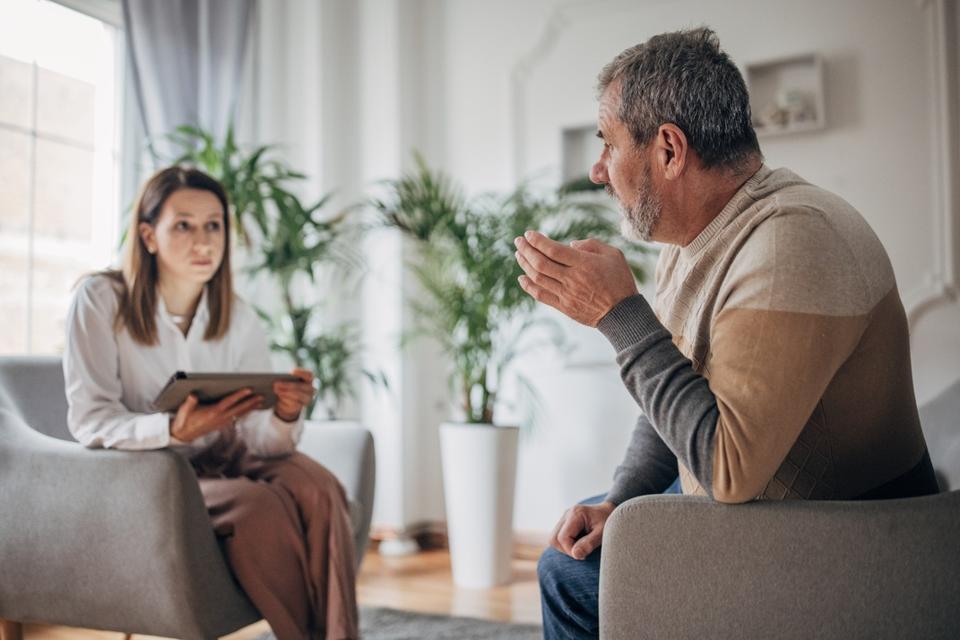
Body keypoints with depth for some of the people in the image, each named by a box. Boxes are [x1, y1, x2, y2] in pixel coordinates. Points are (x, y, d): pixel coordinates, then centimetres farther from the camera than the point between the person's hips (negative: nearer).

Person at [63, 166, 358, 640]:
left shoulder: (240, 321, 0)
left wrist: (285, 416, -29)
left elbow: (257, 438, -5)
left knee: (317, 488, -27)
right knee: (261, 506, -32)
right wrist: (174, 429, -34)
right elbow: (89, 420, -15)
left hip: (225, 465, 4)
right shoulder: (101, 301, -10)